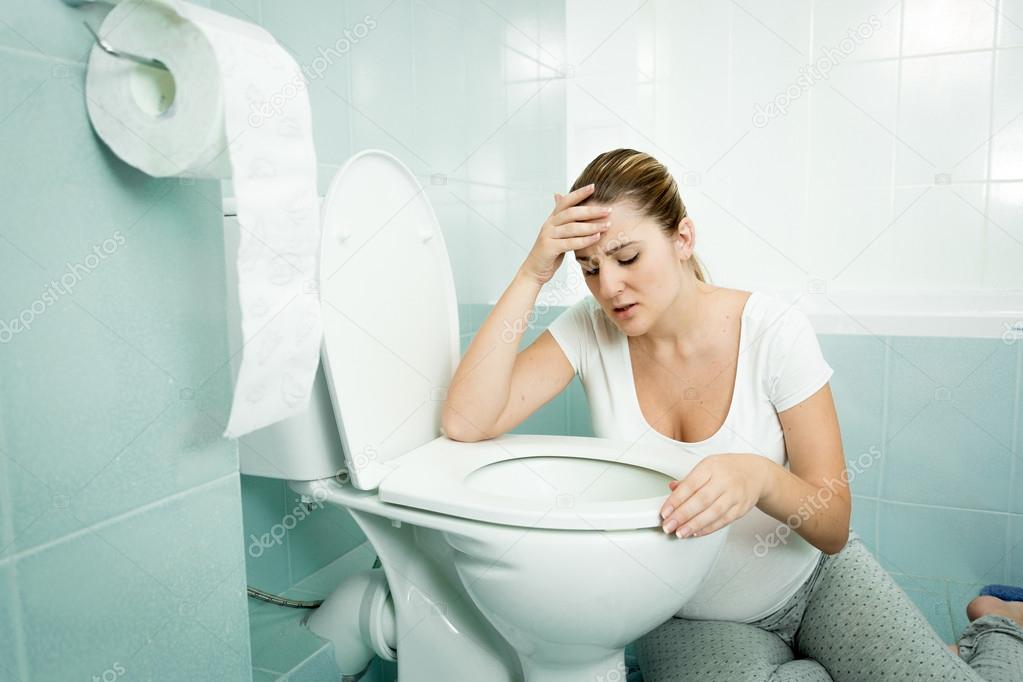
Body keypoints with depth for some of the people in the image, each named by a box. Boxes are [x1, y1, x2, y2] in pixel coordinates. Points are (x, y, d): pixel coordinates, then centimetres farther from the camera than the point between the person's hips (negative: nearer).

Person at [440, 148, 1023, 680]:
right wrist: (533, 275, -28)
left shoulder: (773, 330, -18)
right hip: (690, 619, 1)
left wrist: (761, 477, -40)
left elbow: (834, 529, -16)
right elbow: (465, 422, -25)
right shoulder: (589, 333, -12)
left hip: (814, 581, 0)